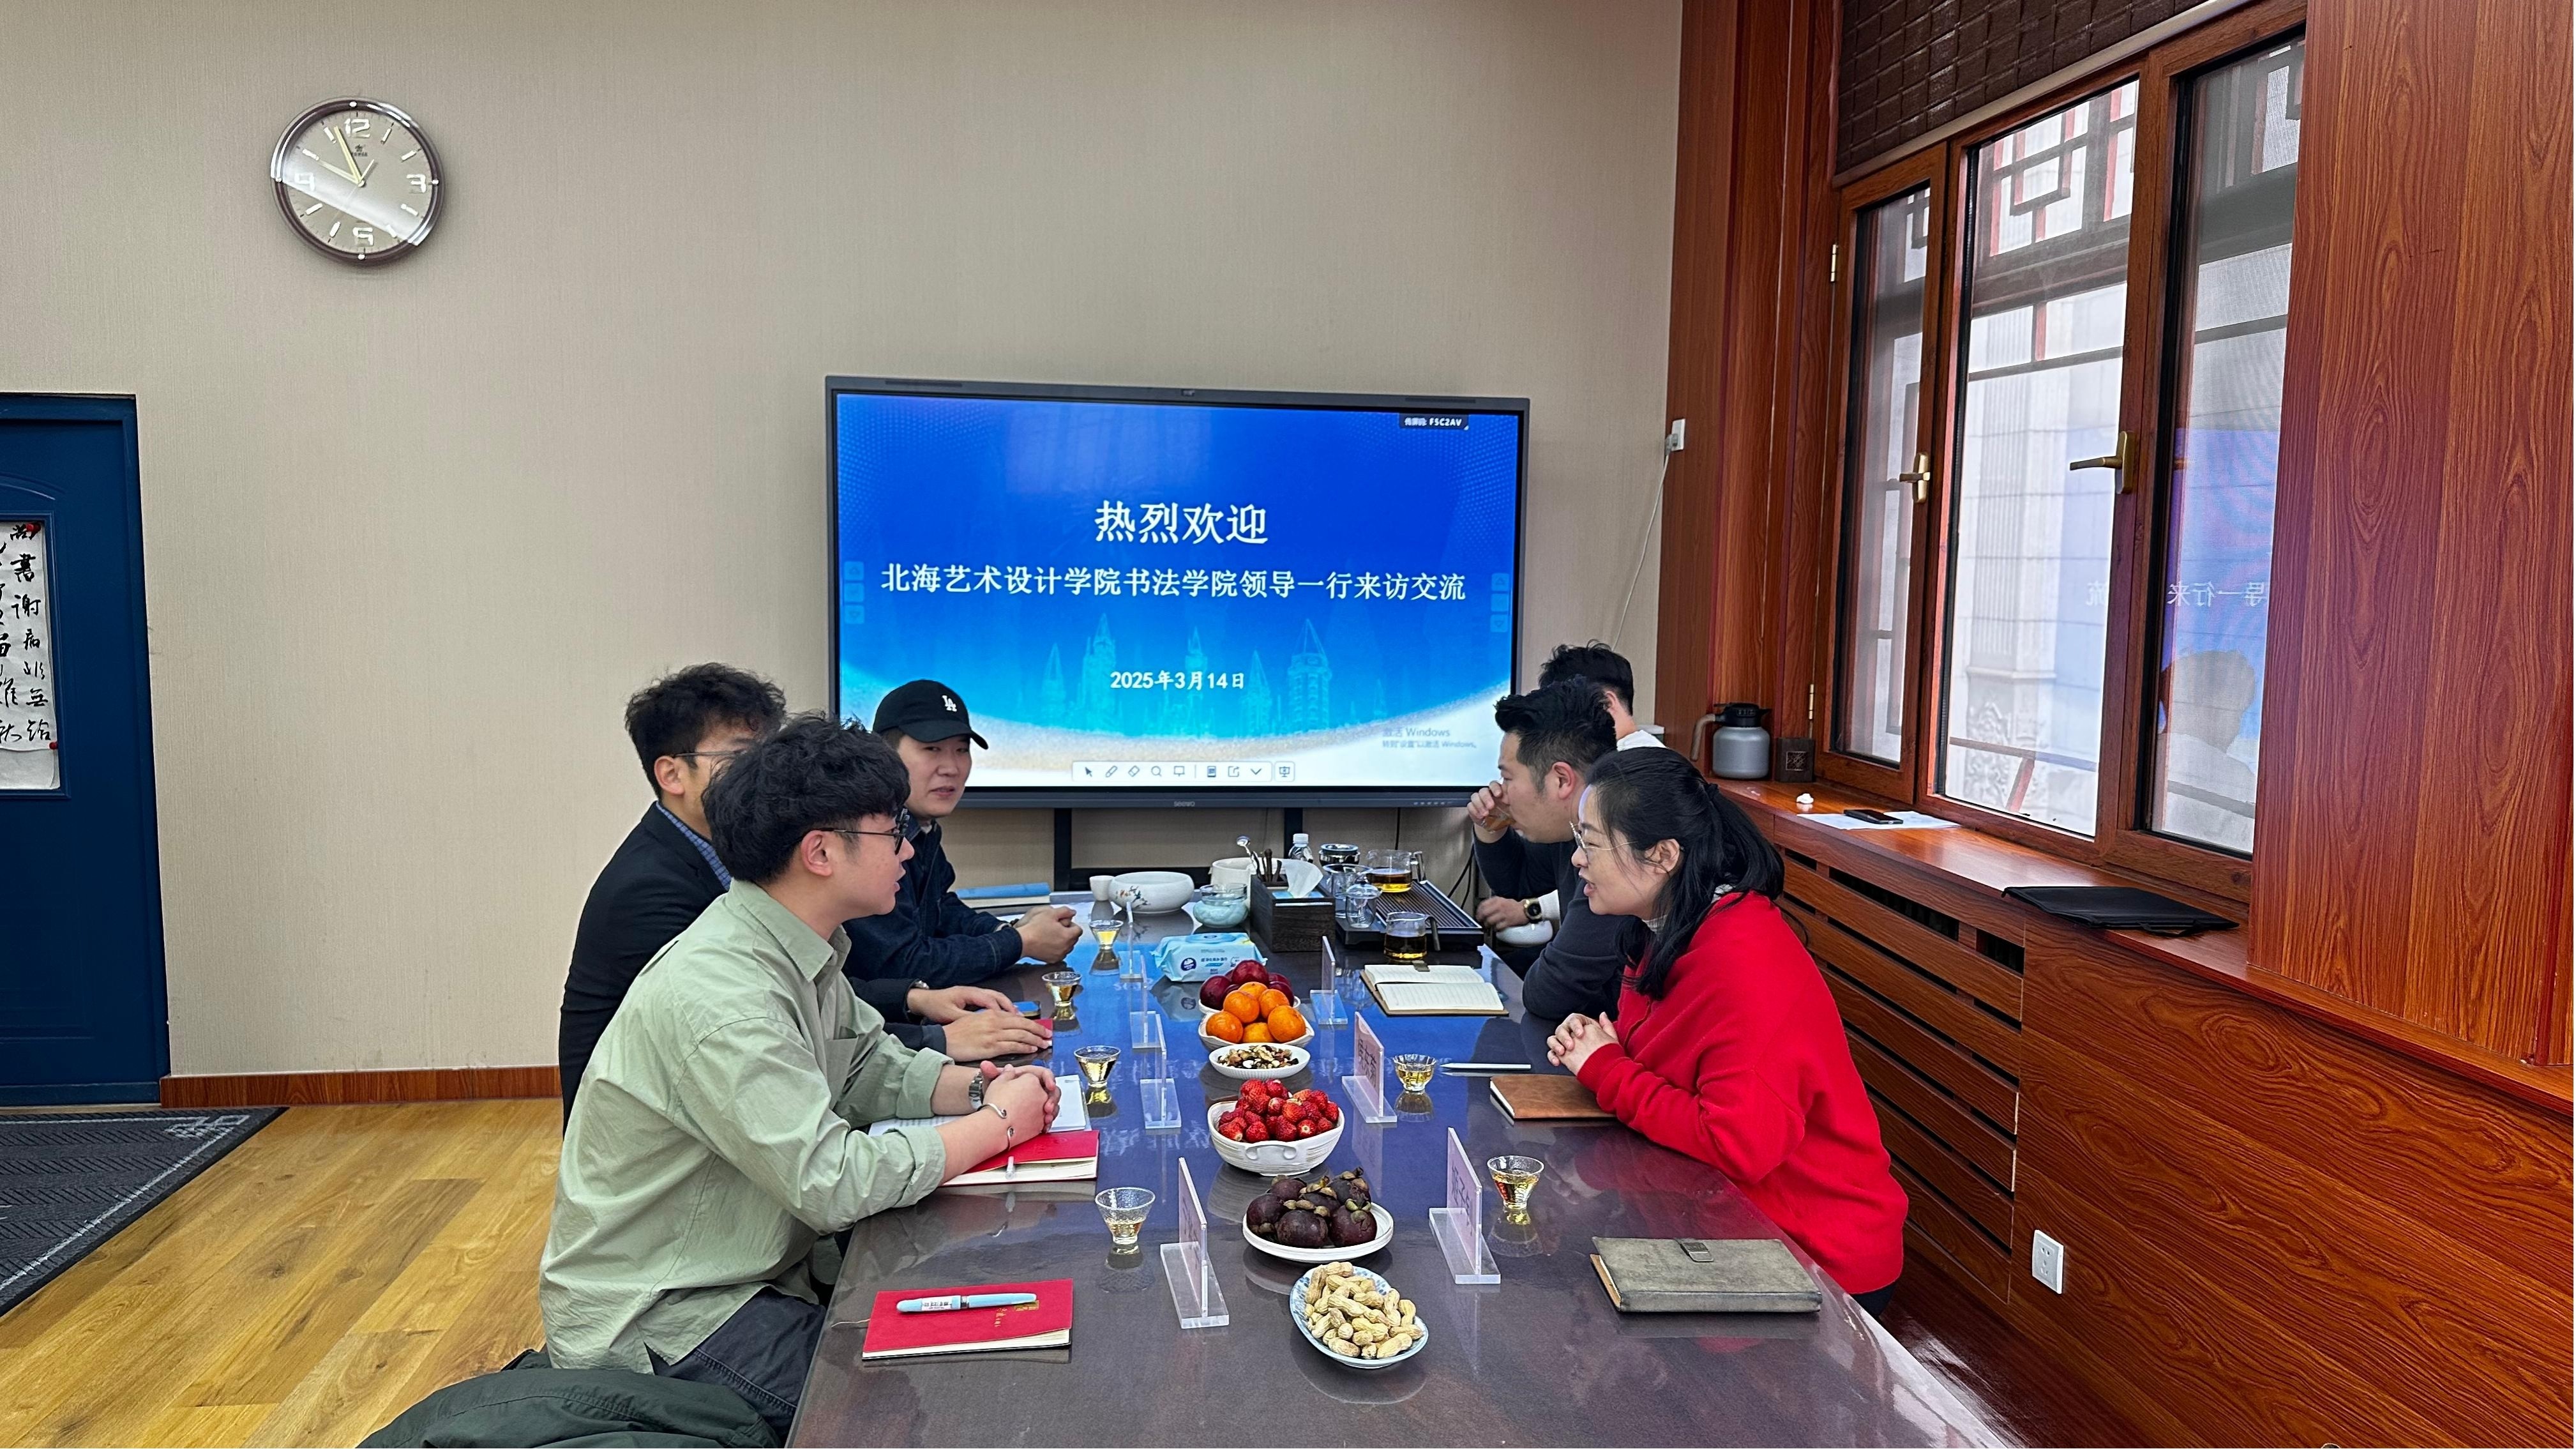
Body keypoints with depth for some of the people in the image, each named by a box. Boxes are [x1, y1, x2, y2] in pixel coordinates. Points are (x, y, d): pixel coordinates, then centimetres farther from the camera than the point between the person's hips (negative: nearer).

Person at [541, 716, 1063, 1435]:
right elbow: (833, 1181, -31)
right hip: (654, 1323, -9)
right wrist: (998, 1124, -19)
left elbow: (870, 1065, 13)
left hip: (758, 1264, 9)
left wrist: (978, 1087, -6)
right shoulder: (718, 993, -29)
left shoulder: (803, 946, 1)